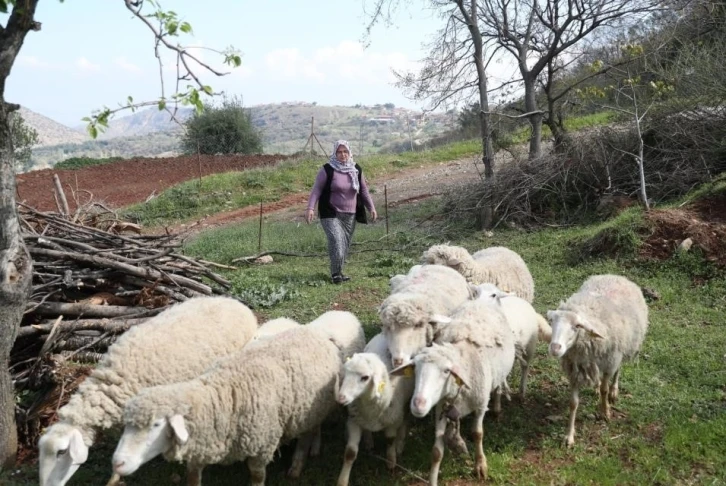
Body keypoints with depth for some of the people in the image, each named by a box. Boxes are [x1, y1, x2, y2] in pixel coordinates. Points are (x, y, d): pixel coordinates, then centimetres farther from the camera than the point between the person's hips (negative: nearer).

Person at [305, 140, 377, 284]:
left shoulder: (356, 170, 8)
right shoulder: (327, 170, -6)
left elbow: (364, 190, 17)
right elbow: (316, 189, -6)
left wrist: (371, 207, 12)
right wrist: (310, 208, -17)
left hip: (350, 215, 5)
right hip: (331, 214, -5)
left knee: (345, 244, 6)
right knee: (336, 241, -20)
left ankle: (338, 272, 20)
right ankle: (336, 274, -11)